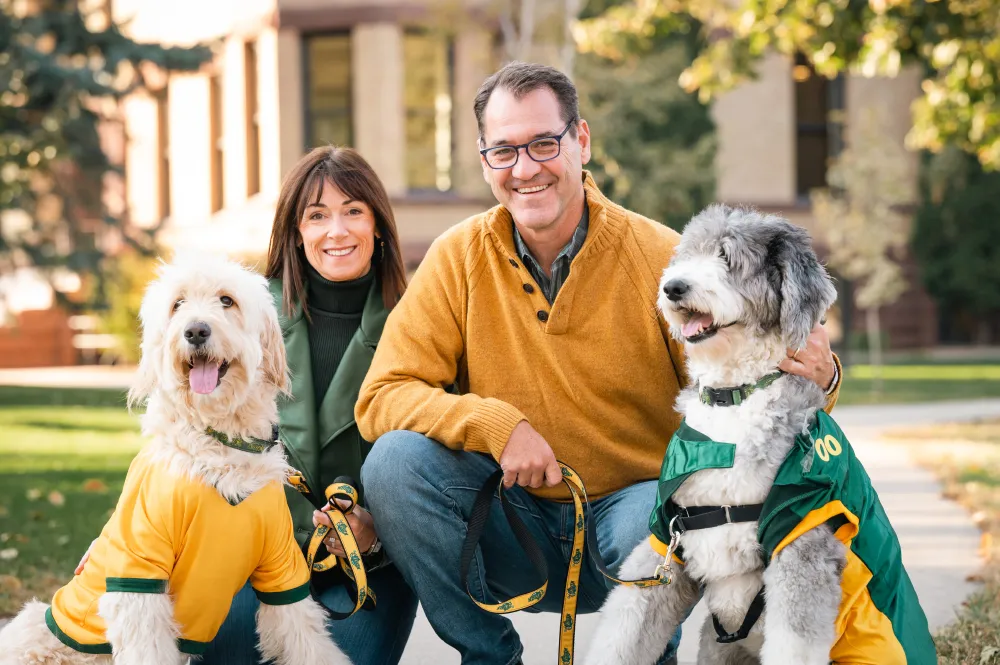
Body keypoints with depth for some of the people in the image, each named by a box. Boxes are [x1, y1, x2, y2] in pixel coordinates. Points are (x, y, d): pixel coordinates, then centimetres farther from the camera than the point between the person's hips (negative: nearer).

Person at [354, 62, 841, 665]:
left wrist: (811, 378, -30)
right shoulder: (460, 259, -3)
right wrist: (495, 424, -25)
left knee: (658, 513, -36)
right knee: (396, 461, -23)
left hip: (631, 509, -2)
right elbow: (382, 398, -8)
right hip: (515, 532, 2)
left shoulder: (661, 259, -8)